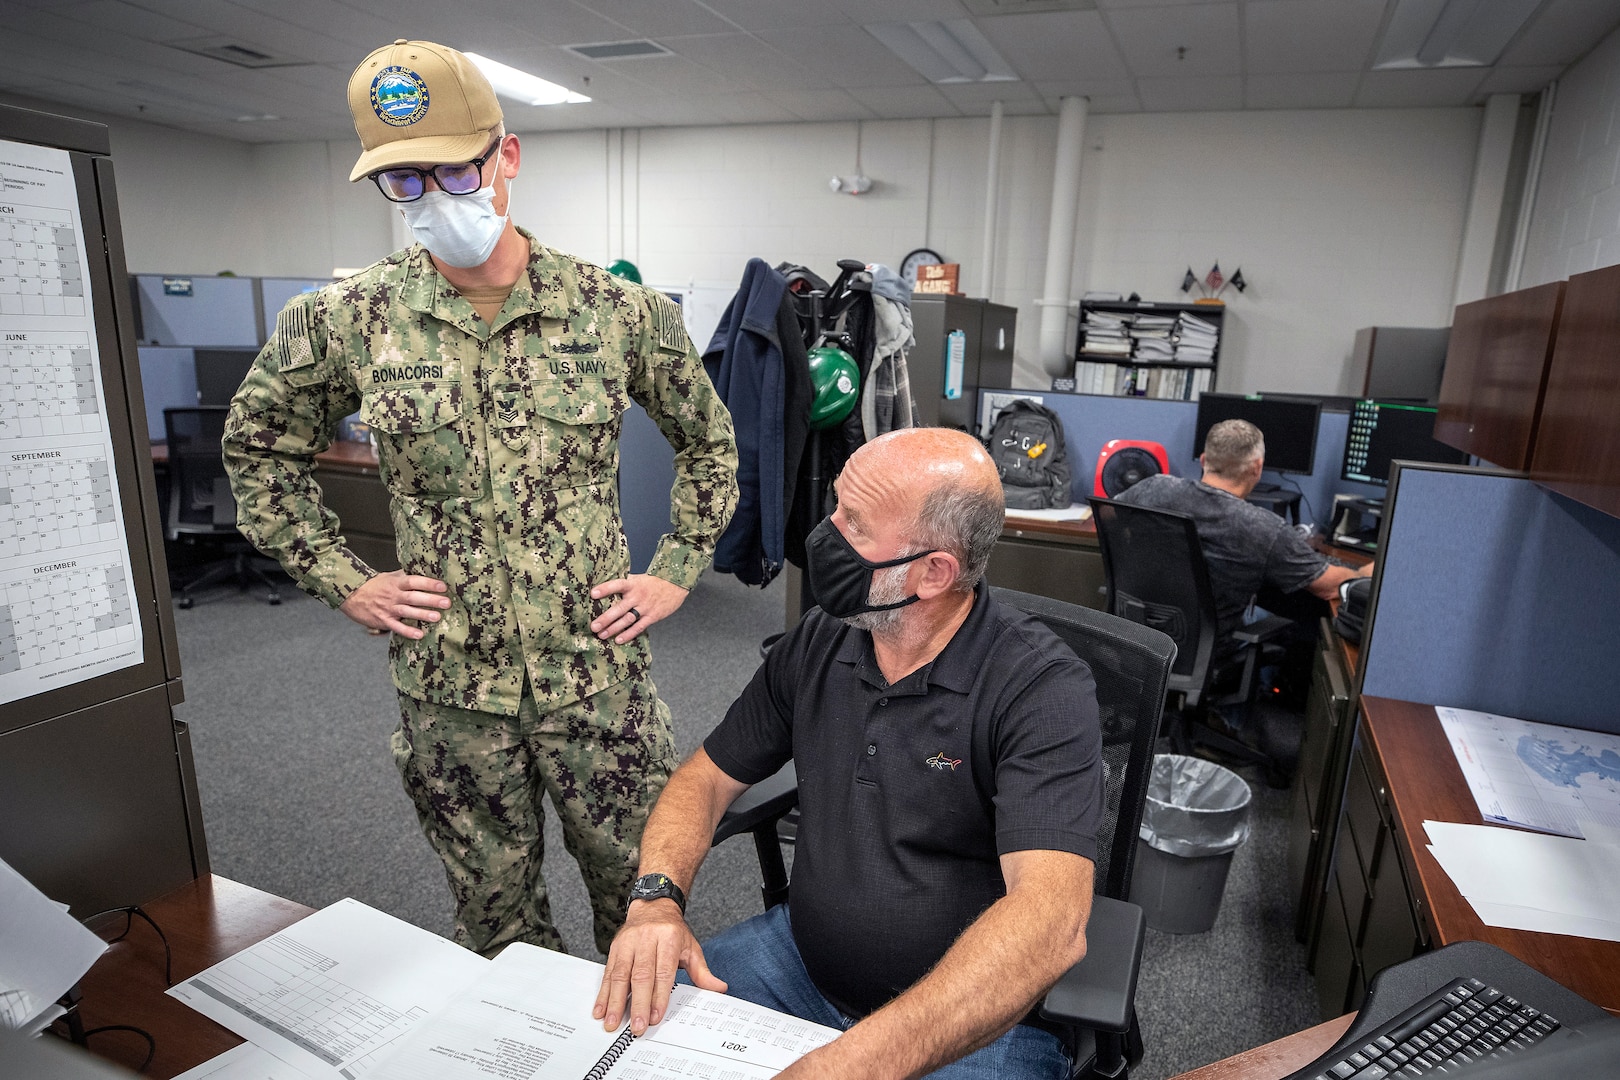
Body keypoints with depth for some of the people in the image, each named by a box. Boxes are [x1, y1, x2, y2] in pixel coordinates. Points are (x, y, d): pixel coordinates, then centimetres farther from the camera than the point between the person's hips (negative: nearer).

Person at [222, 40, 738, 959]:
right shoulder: (345, 321, -3)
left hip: (599, 671, -1)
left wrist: (677, 571, 1)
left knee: (640, 890, 15)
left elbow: (708, 441, 7)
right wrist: (342, 580, 3)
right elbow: (259, 450, 12)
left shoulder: (616, 311, -5)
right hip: (449, 684, 1)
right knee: (497, 912, 19)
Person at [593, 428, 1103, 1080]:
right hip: (798, 960, 4)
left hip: (975, 1019, -3)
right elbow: (707, 777, 5)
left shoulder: (1044, 689, -21)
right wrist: (656, 896, -14)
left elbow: (1051, 923, -32)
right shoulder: (816, 645, -3)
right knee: (619, 1022, -10)